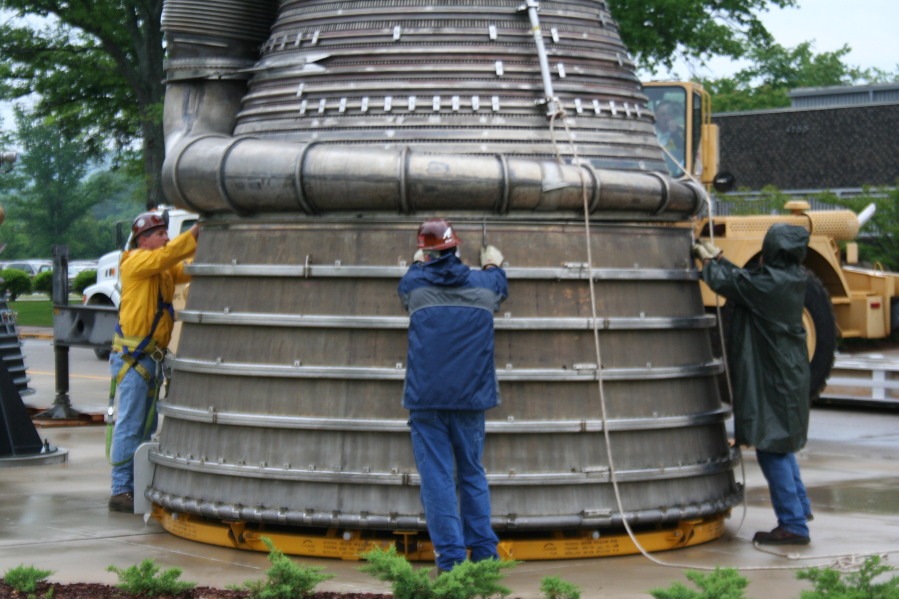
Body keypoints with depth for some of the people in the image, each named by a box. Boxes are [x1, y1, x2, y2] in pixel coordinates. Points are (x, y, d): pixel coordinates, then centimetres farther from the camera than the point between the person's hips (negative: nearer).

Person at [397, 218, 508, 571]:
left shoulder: (415, 285, 3)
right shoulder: (482, 285, 6)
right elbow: (501, 287, 32)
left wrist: (418, 264, 49)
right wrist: (494, 265, 52)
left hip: (426, 400, -2)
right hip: (470, 400, 2)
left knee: (437, 478, -4)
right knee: (472, 475, 11)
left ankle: (451, 560, -8)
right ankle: (484, 553, 9)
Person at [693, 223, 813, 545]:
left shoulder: (770, 283, -21)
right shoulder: (790, 279, 5)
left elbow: (726, 282, -12)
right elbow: (744, 280, 17)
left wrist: (709, 261, 7)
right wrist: (717, 257, 23)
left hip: (773, 379, -9)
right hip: (789, 374, 9)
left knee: (772, 449, -3)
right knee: (780, 445, 23)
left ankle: (793, 524, 0)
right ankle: (799, 507, 33)